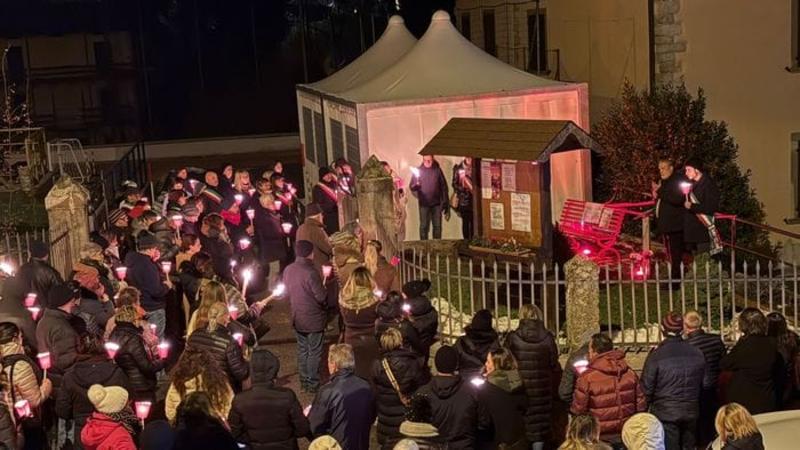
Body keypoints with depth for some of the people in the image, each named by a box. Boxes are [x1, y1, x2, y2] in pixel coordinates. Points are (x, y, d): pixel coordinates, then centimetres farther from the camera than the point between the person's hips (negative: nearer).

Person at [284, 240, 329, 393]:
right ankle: (313, 384, 14)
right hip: (313, 319, -7)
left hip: (297, 317, 7)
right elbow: (321, 297, -22)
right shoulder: (311, 273, -26)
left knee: (302, 350, 19)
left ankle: (304, 381, 28)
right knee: (314, 352, 6)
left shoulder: (288, 270, -3)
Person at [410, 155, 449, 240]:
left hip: (437, 204, 1)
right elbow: (412, 187, 3)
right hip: (424, 204, -1)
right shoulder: (419, 170, 4)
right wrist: (415, 186, -21)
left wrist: (445, 202, 4)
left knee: (437, 226, 5)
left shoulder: (437, 170, 5)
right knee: (424, 226, 0)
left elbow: (444, 187, 8)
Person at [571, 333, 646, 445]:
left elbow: (577, 410, -13)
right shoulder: (630, 373, -2)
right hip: (627, 436, 4)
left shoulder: (587, 378, -17)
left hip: (601, 439, -4)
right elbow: (641, 405, 3)